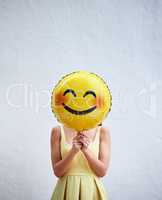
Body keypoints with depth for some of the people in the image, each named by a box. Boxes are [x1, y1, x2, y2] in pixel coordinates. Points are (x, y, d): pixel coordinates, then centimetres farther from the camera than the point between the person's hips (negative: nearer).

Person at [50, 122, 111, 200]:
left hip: (92, 190, 0)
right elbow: (57, 172, -7)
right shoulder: (58, 131, -4)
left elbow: (102, 171, -7)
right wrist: (73, 151, -21)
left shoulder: (102, 131, -4)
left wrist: (86, 150, -20)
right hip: (67, 190, 0)